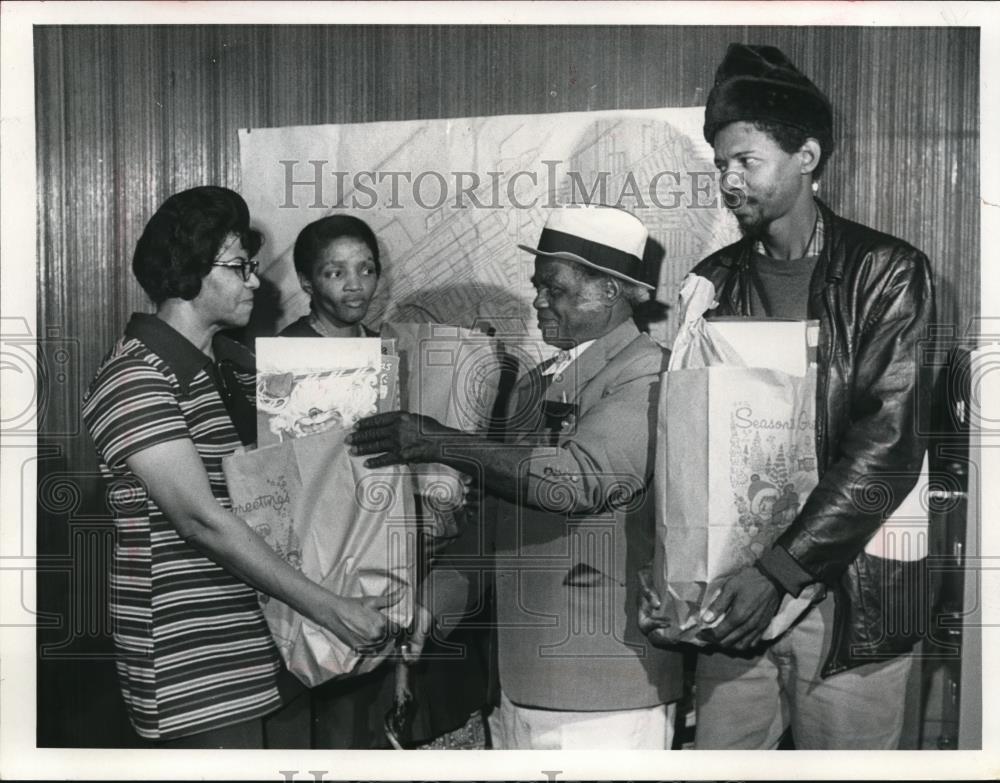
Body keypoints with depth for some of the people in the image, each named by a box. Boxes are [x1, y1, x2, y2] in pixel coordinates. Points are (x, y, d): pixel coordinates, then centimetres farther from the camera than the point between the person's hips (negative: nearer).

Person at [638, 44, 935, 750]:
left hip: (850, 592, -3)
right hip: (732, 590, 3)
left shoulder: (886, 272, -4)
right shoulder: (712, 283, 8)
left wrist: (781, 569, -17)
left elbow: (887, 443, -12)